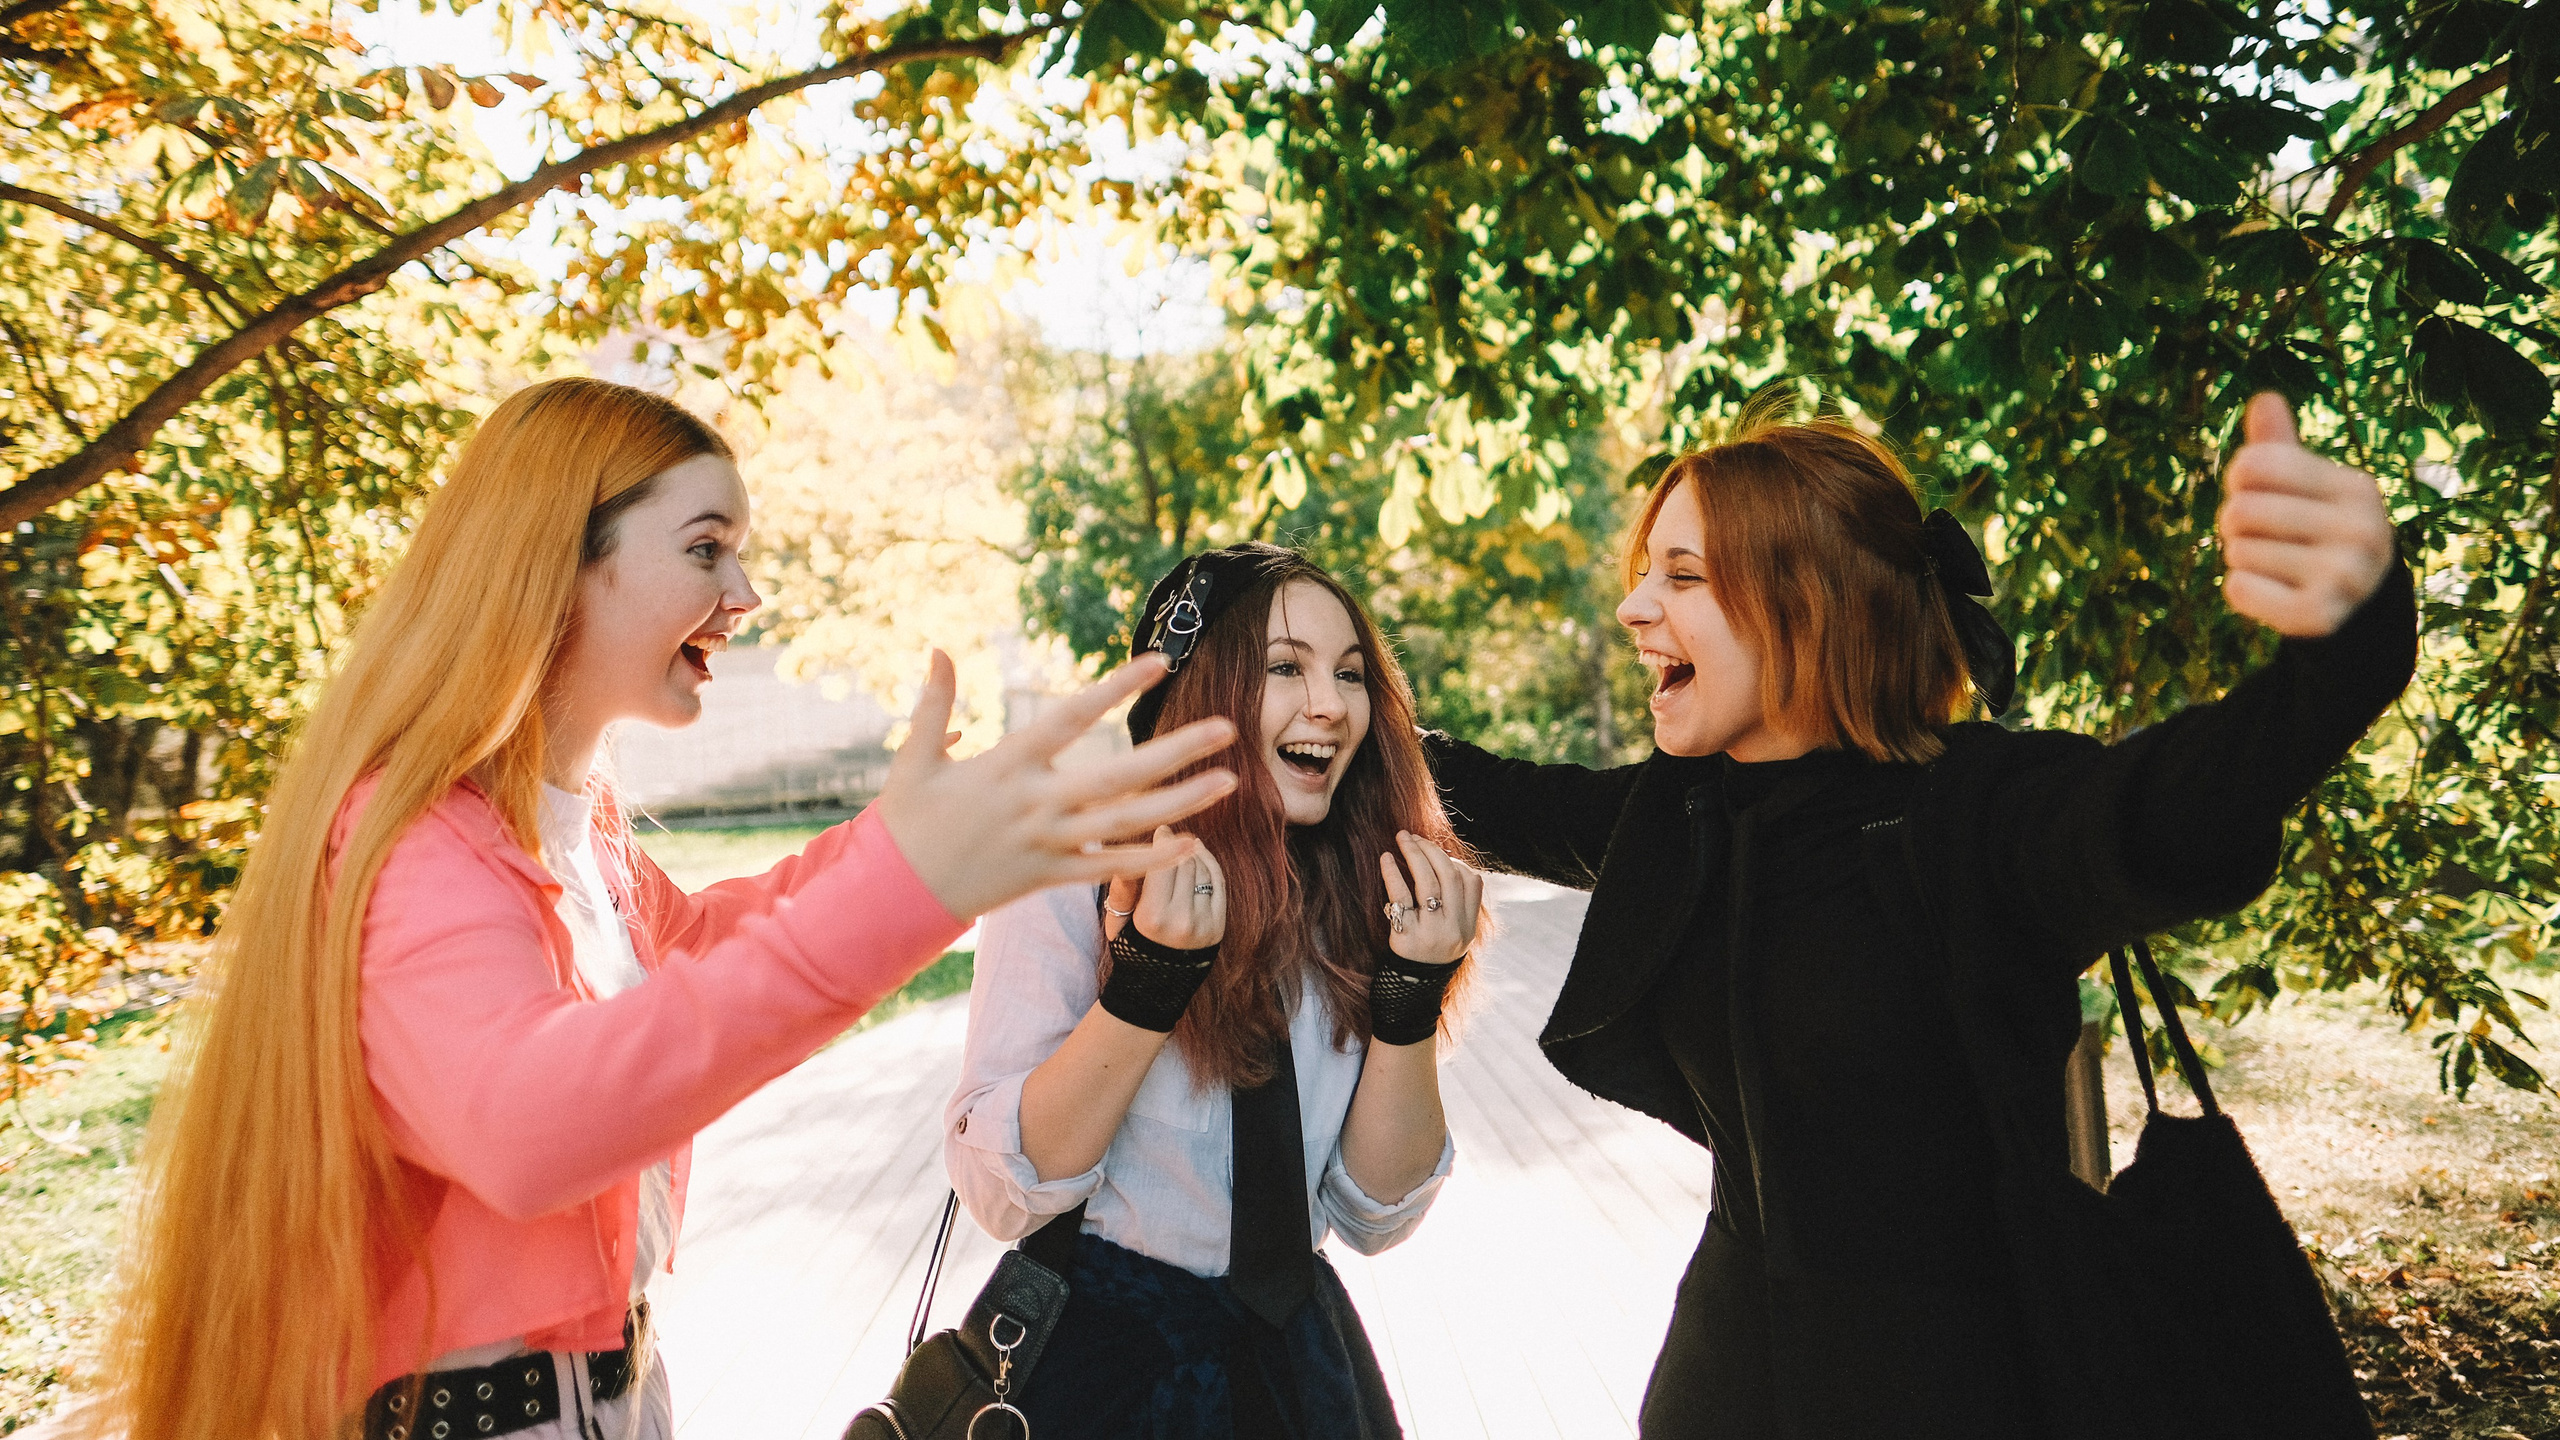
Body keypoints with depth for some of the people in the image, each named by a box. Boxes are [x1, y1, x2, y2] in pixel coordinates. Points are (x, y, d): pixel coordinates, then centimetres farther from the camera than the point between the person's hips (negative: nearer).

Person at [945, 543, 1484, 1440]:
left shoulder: (1360, 895, -4)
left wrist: (1412, 996, -18)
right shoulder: (1072, 870, -15)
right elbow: (1002, 1195, -19)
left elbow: (1376, 1215, -5)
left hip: (1300, 1353, 4)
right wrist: (1147, 981, -30)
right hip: (1101, 1357, -4)